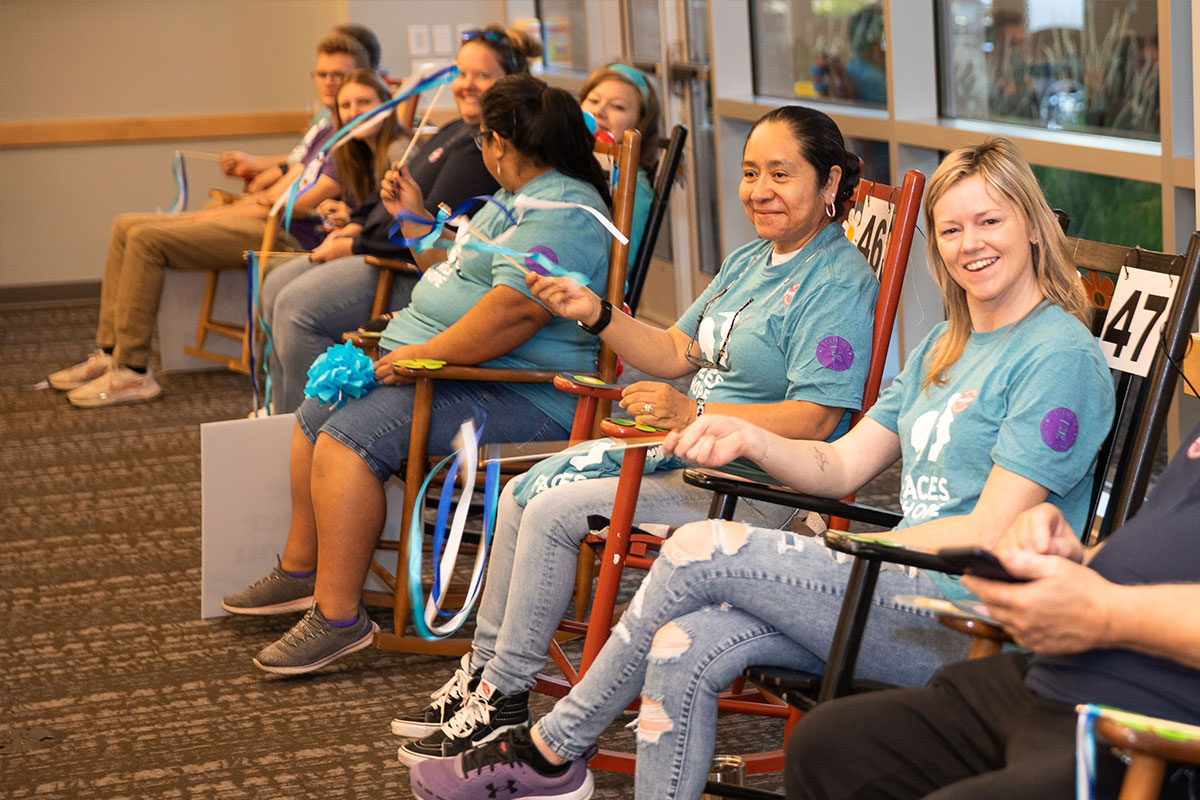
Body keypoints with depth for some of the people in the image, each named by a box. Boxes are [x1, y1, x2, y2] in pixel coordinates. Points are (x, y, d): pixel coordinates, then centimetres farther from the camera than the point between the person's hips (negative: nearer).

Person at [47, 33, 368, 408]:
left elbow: (304, 203, -17)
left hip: (287, 236, -10)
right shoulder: (325, 134, 23)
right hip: (266, 220, 10)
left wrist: (223, 214, -9)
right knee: (126, 226, 9)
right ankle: (109, 352, 6)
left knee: (147, 238, -20)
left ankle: (132, 371, -17)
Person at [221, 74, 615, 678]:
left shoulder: (562, 211, -18)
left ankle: (338, 617, -23)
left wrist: (425, 353, -27)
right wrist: (415, 220, 23)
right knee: (316, 413, 16)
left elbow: (517, 308, -31)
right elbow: (459, 277, 31)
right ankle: (300, 571, 25)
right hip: (440, 365, 12)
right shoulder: (517, 199, 20)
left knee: (348, 439, -27)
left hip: (512, 395, -12)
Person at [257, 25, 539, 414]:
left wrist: (355, 244, -12)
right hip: (384, 252, 11)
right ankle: (283, 418, 10)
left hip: (419, 272, -11)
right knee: (277, 287, 7)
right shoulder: (456, 131, 18)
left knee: (298, 306, -20)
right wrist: (357, 225, 6)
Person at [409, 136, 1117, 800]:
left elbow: (991, 536, -14)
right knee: (686, 647, -16)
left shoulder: (1061, 355, -8)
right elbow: (842, 466, 18)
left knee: (700, 549, -15)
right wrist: (749, 438, -1)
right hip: (904, 592, 8)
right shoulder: (944, 348, 21)